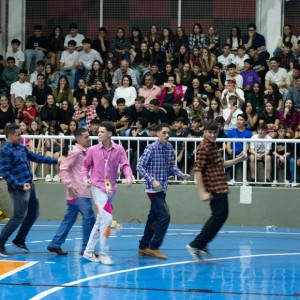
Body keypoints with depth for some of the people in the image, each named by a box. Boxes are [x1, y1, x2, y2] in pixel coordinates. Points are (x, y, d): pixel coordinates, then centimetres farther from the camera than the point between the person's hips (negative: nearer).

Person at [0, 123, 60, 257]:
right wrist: (19, 186, -23)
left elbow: (35, 157, 21)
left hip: (29, 185, 9)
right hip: (19, 189, -9)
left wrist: (54, 160, 18)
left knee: (33, 214, 14)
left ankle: (19, 240, 28)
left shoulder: (21, 147, 12)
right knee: (19, 217, -8)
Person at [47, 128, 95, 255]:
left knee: (69, 219, 11)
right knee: (89, 218, -7)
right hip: (78, 193, -9)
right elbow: (63, 168, -18)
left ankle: (55, 244, 16)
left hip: (82, 192, 9)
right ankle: (86, 248, 0)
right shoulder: (76, 152, -12)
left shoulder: (84, 152, 15)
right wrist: (69, 185, -20)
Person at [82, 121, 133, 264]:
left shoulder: (119, 149, -1)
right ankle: (104, 254, -6)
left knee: (100, 221, 12)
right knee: (107, 219, -15)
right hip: (98, 187, -4)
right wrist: (85, 179, -6)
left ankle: (89, 251, 25)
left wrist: (128, 177, -24)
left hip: (111, 188, 4)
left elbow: (125, 165, -5)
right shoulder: (93, 150, -2)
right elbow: (85, 165, 9)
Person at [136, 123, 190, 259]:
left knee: (154, 218, 13)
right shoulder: (151, 148, -13)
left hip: (162, 188, 7)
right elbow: (140, 166, -14)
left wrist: (181, 174, -1)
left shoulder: (170, 148, 6)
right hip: (153, 188, -7)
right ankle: (154, 247, -3)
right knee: (164, 216, -12)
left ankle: (143, 247, 22)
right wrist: (152, 180, -22)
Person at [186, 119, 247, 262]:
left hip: (220, 188, 10)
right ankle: (195, 245, -8)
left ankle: (201, 244, 21)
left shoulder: (213, 146, 14)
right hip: (215, 189, -10)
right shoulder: (204, 148, -15)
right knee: (219, 216, -9)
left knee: (220, 216, 17)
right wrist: (202, 192, -26)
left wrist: (238, 160, 18)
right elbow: (197, 170, -21)